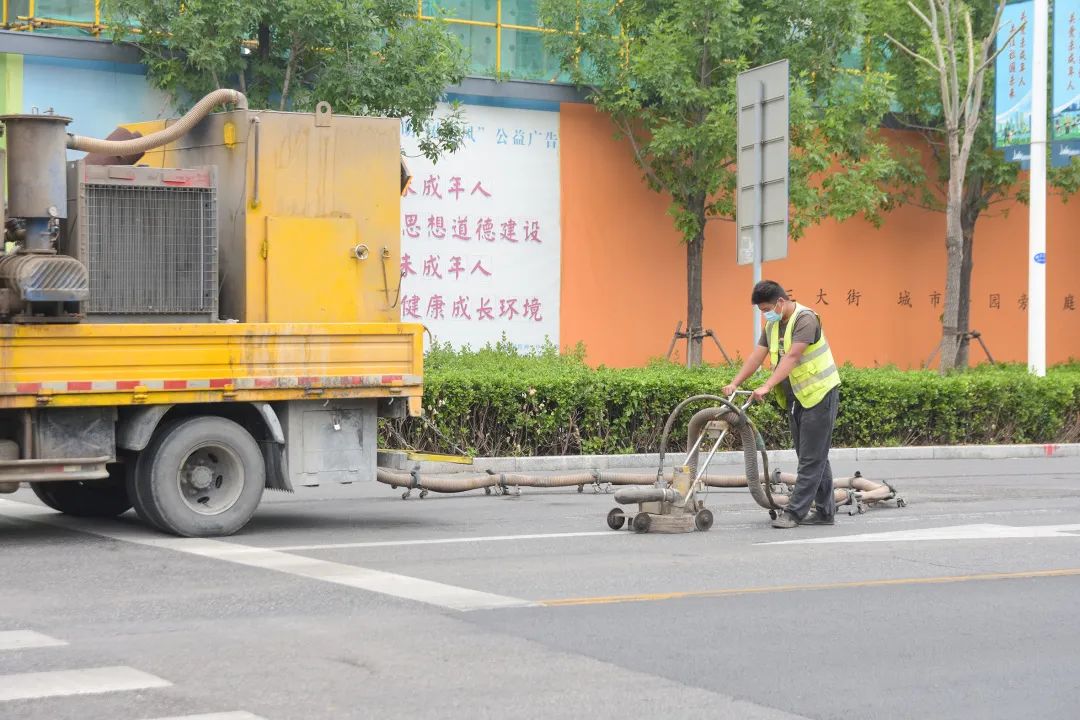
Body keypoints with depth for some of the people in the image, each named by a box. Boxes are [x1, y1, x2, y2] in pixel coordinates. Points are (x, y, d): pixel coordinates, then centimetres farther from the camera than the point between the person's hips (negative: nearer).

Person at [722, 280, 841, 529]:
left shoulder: (805, 319, -18)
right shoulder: (772, 325, 9)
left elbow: (792, 357, -27)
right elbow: (757, 356, 4)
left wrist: (767, 387, -33)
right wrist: (735, 384, -7)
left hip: (819, 394, -9)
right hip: (796, 397, 9)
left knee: (811, 457, -6)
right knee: (815, 457, 12)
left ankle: (794, 512, -7)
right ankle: (825, 510, 18)